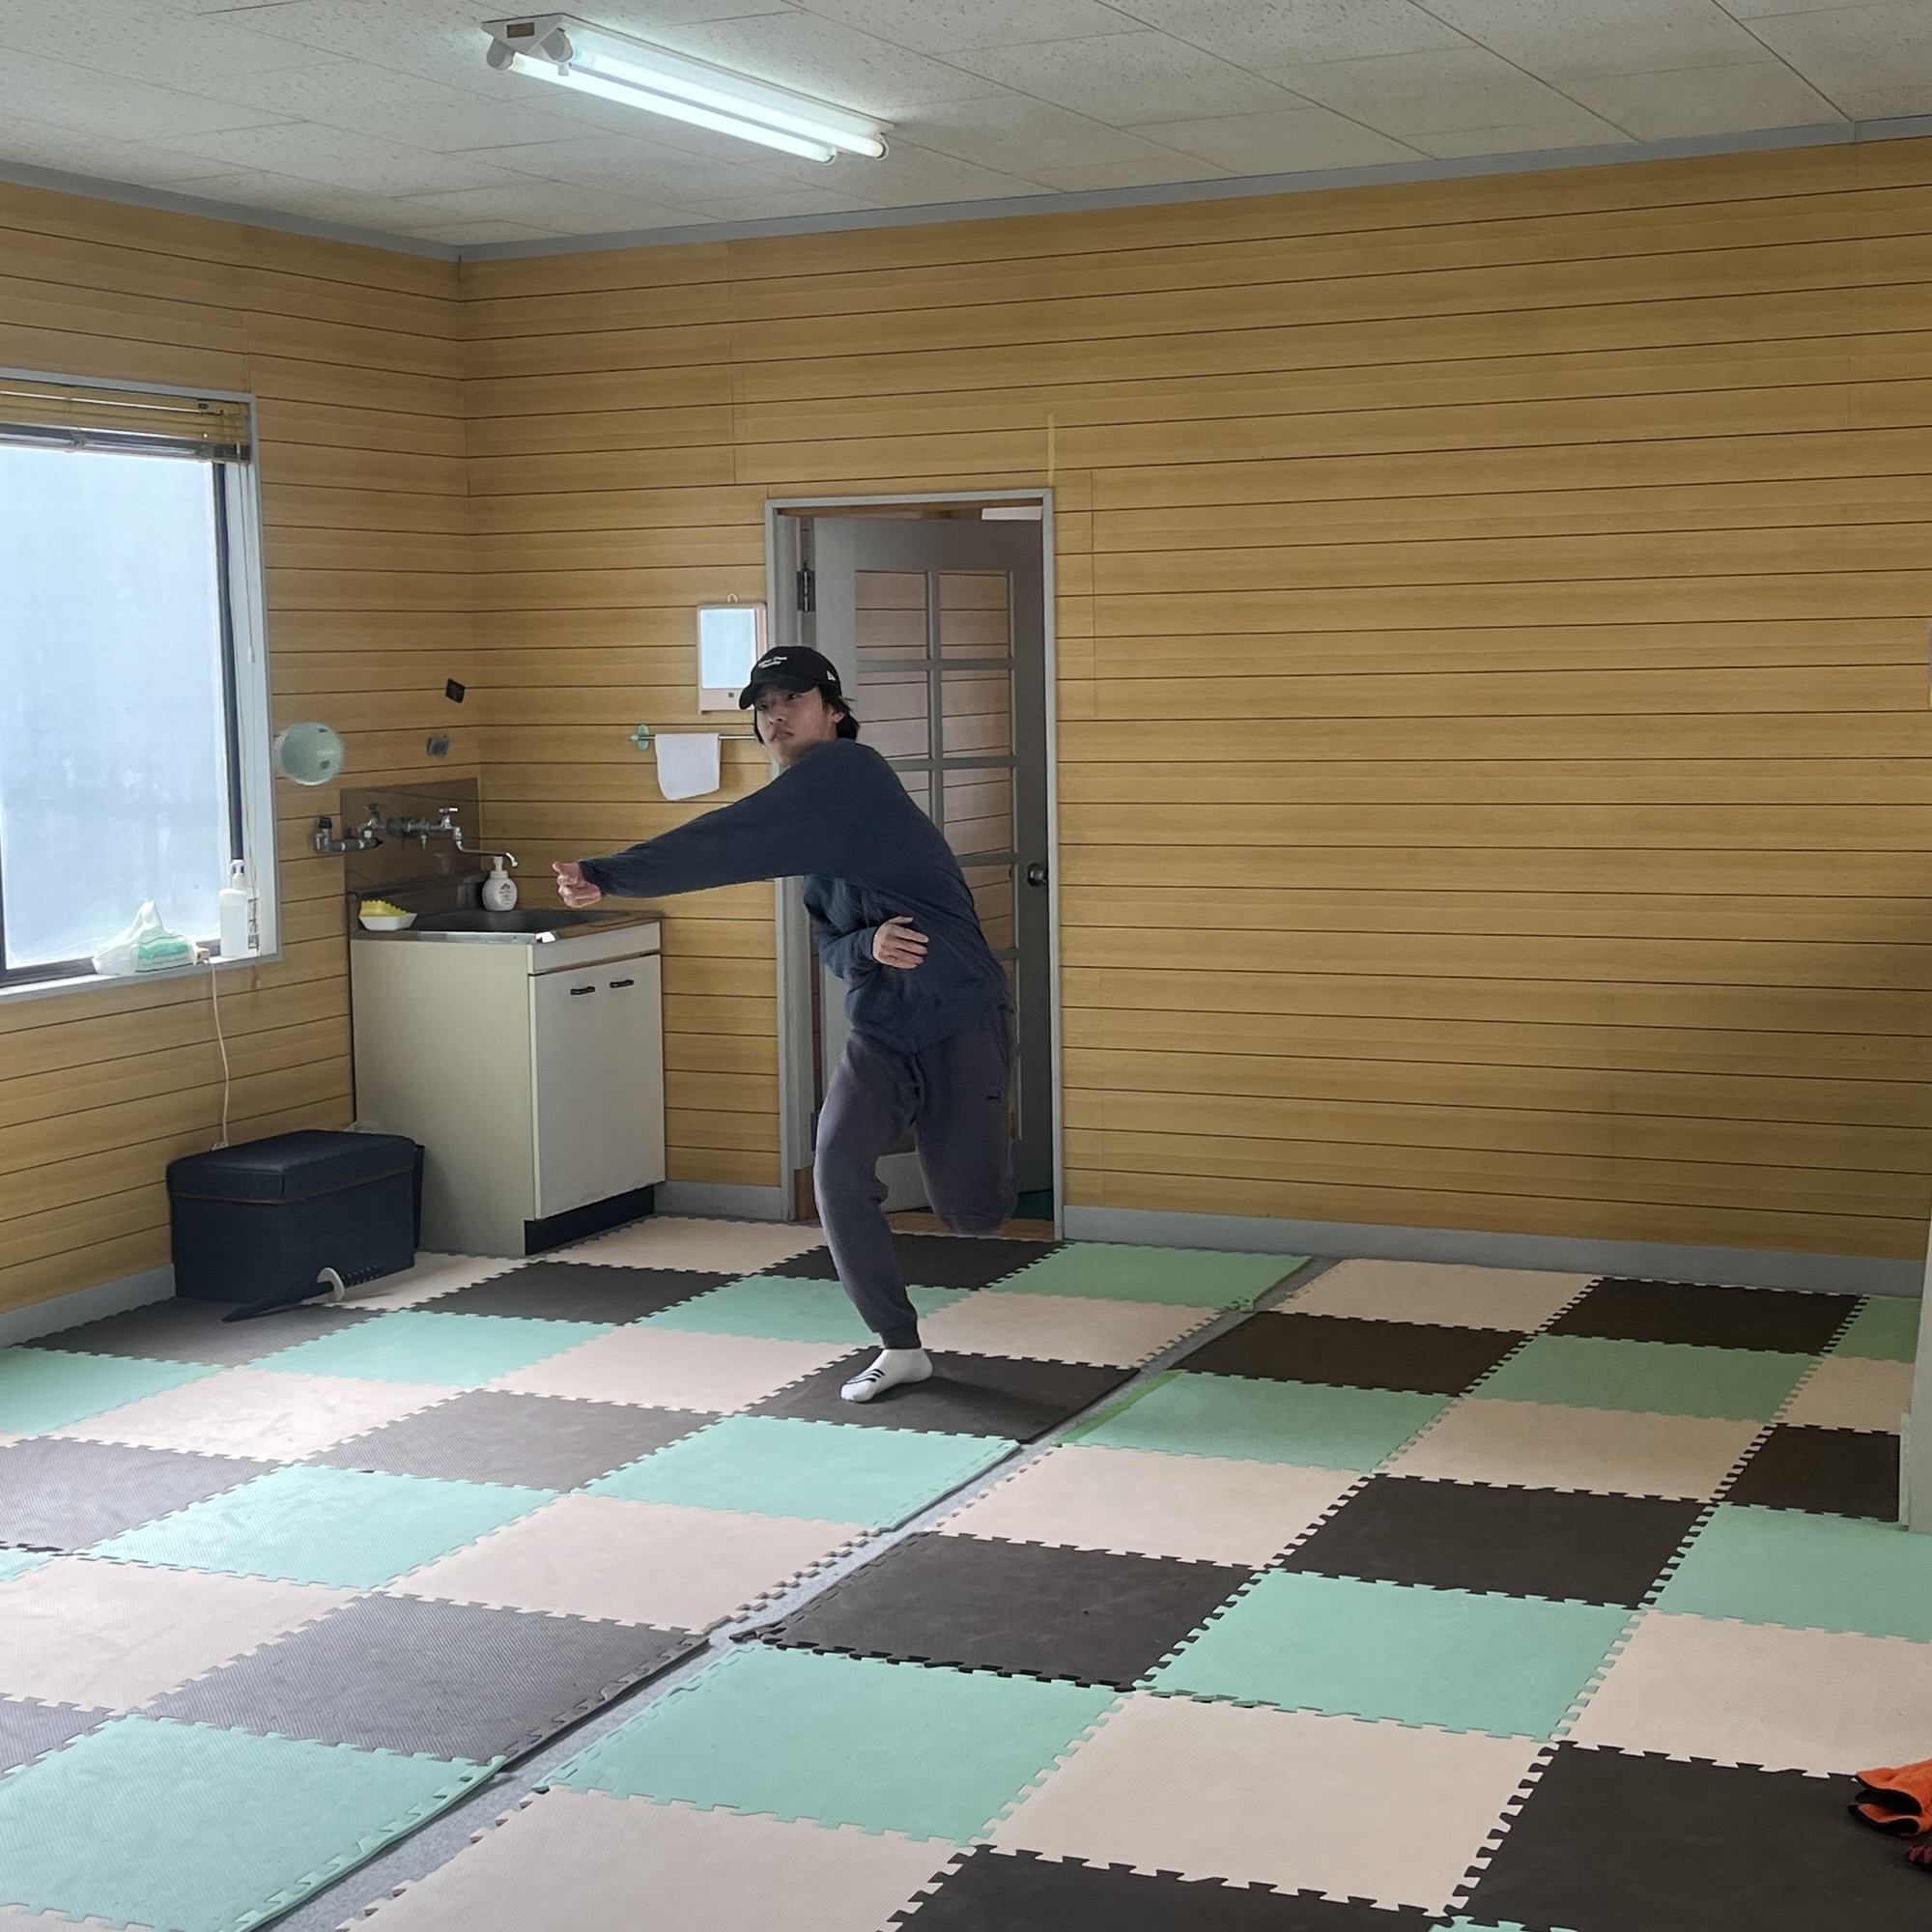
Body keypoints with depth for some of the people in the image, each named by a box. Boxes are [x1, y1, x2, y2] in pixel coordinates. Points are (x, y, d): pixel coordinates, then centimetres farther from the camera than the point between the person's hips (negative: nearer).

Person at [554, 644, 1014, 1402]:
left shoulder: (847, 773, -19)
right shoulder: (809, 819, 10)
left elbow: (724, 845, -30)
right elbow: (831, 944, 11)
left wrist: (605, 876, -34)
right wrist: (867, 947, -14)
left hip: (960, 1017, -7)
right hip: (881, 1032, 7)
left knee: (967, 1210, -2)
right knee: (838, 1173, -12)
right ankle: (901, 1347, 3)